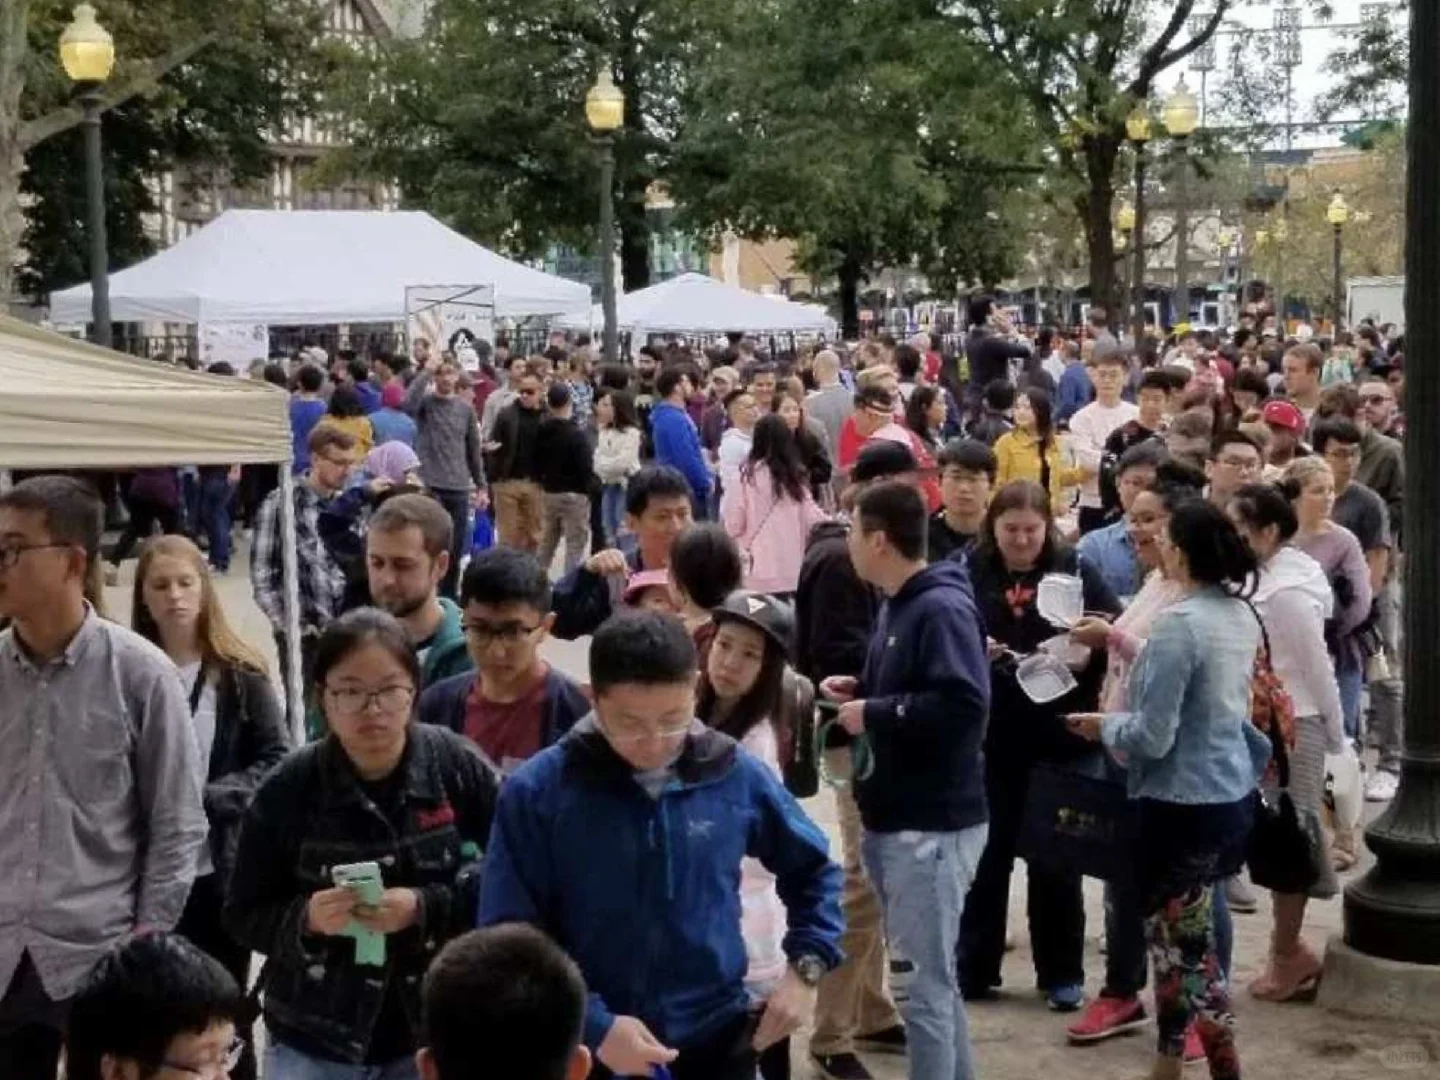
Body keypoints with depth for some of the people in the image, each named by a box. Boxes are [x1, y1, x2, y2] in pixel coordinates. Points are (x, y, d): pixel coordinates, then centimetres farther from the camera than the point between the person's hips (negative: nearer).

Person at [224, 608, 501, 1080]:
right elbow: (243, 915, -2)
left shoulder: (459, 767, -9)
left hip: (435, 1036, 0)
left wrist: (428, 908, -20)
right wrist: (306, 918, -21)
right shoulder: (288, 789, -9)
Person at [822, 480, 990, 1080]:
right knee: (933, 975, 20)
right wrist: (860, 690, 5)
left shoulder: (943, 608, -17)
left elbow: (962, 705, -30)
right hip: (895, 818, 10)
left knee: (923, 982, -2)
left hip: (932, 824, -10)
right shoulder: (898, 605, 11)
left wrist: (872, 713, -20)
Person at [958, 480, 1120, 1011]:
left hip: (1059, 735, 0)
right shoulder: (969, 571, -1)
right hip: (988, 735, 0)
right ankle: (973, 967, 21)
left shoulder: (1075, 569, -1)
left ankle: (1062, 973, 21)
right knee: (986, 850, 10)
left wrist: (1088, 652, -20)